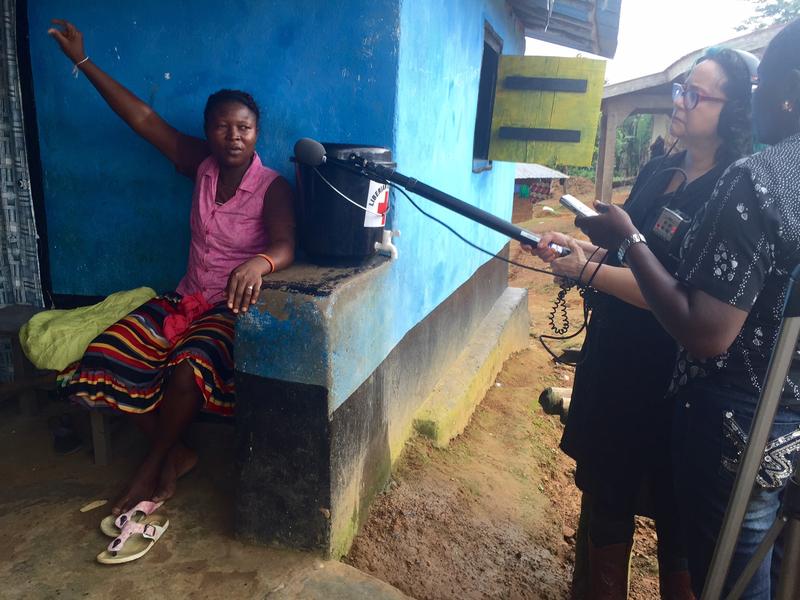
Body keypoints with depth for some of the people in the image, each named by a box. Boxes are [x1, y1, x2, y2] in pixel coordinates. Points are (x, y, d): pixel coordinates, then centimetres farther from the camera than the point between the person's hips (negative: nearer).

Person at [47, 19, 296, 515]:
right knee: (109, 356, -14)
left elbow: (285, 248, -29)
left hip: (234, 307, -5)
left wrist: (258, 263, -53)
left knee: (188, 369, -33)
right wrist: (83, 62, 8)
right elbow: (145, 120, 6)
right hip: (187, 299, 6)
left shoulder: (274, 188, -13)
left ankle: (153, 464, -1)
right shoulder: (202, 165, 4)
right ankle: (175, 453, 3)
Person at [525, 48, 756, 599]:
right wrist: (579, 246, -2)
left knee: (674, 505, 14)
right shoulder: (657, 172, 6)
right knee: (606, 489, 22)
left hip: (670, 377, -7)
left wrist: (589, 272, -23)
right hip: (613, 359, 8)